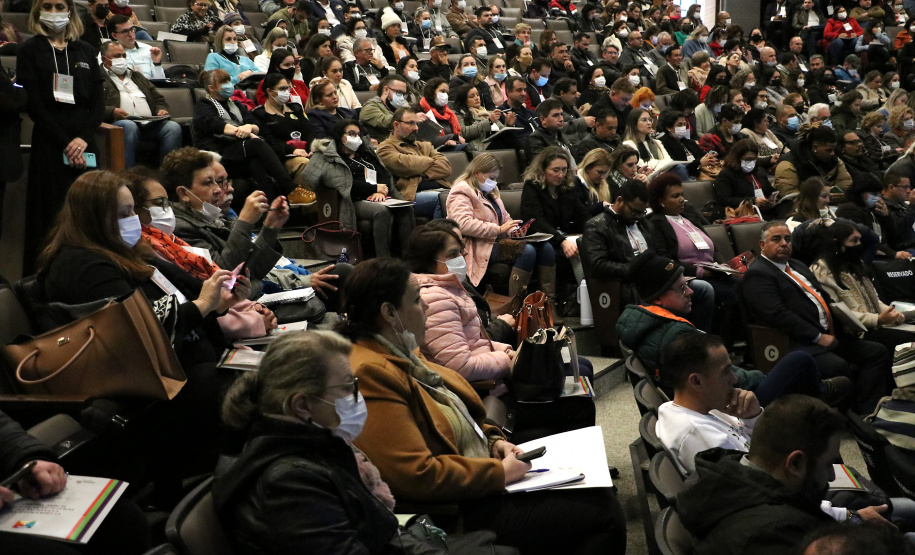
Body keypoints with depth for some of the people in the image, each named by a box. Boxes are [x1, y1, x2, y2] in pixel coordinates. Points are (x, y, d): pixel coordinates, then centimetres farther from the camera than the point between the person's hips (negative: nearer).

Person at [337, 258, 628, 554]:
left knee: (600, 495, 5)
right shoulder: (370, 374, -24)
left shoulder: (400, 353, 8)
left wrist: (492, 440, 3)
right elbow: (417, 477, -27)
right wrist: (498, 472, -18)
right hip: (458, 512, -10)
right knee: (603, 515, -10)